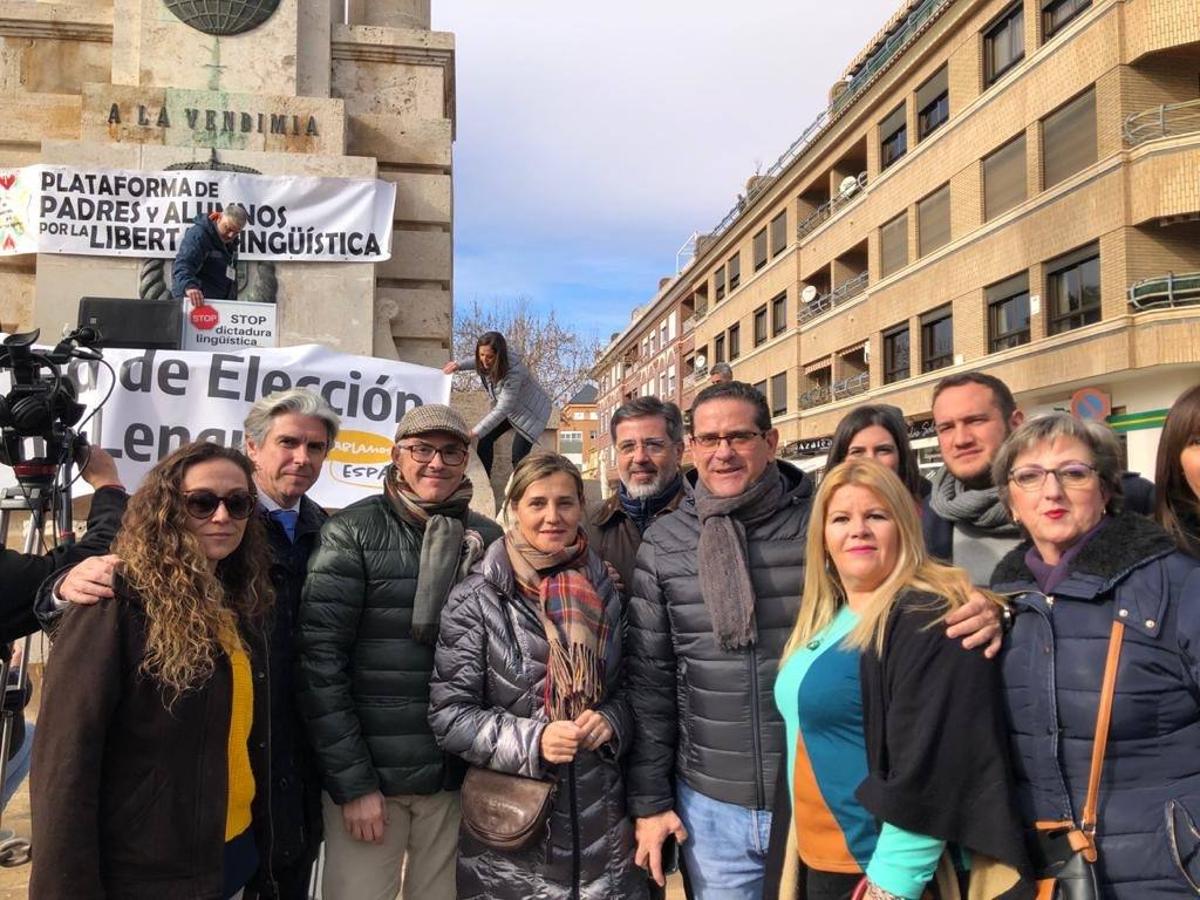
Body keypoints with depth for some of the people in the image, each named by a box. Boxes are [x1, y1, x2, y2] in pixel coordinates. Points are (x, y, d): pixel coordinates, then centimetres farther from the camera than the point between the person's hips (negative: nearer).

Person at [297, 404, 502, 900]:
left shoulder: (489, 540, 4)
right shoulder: (352, 533, -6)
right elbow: (320, 660, -11)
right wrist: (353, 781, -13)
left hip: (459, 781, 3)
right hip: (368, 776, -3)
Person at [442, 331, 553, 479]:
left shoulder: (513, 371, -39)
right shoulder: (488, 363, -17)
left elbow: (502, 410, -41)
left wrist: (475, 432, -44)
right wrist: (459, 365, -8)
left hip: (531, 411, -8)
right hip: (510, 407, 8)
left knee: (518, 456, -17)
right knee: (485, 439, 0)